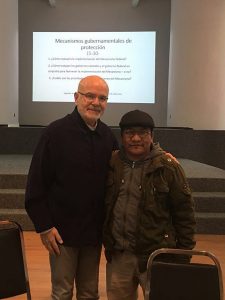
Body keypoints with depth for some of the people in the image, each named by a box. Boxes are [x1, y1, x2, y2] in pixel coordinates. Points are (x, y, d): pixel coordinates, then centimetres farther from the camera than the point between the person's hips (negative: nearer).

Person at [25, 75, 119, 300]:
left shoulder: (107, 136, 3)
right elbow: (36, 184, -11)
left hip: (94, 230, 4)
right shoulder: (56, 132, -11)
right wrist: (43, 226, -12)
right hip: (62, 230, -4)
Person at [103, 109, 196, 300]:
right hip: (118, 255, 4)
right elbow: (104, 206, 12)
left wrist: (184, 254, -5)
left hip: (156, 256, -3)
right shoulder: (112, 164, 2)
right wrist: (106, 242, 10)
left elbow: (184, 212, -5)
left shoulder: (168, 166, -8)